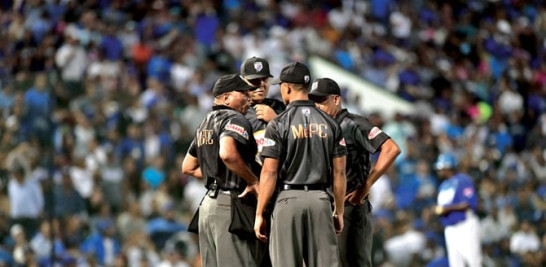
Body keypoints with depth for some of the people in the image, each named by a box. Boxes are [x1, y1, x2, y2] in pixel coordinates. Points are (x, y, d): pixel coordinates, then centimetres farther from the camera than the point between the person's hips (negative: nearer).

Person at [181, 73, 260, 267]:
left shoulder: (205, 123, 20)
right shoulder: (235, 120, -9)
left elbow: (188, 167, 26)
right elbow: (227, 154, -29)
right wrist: (253, 181, -18)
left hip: (208, 202, 9)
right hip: (229, 205, -9)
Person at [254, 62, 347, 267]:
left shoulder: (278, 124, -4)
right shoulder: (329, 124, 7)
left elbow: (269, 173, -7)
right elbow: (339, 172, 7)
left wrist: (259, 214, -3)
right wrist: (339, 211, 14)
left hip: (288, 198, -3)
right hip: (320, 199, 3)